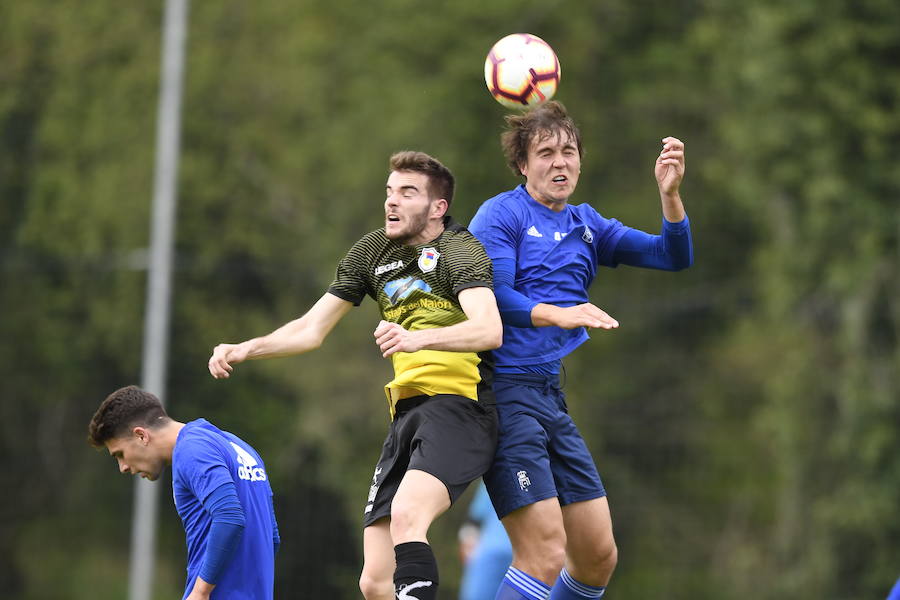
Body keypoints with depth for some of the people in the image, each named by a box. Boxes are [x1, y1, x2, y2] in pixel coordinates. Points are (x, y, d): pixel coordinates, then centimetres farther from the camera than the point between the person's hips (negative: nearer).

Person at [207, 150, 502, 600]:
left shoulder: (460, 250, -6)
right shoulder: (373, 251, 15)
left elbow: (489, 329, -24)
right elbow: (311, 330, 21)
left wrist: (418, 339, -39)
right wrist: (245, 350, 5)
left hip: (458, 404, -7)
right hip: (407, 411, 7)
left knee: (406, 515, -35)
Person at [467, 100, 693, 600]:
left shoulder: (585, 224, 17)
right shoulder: (501, 215, -5)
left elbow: (673, 257, 11)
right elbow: (493, 297, -18)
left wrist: (670, 193, -6)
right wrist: (559, 314, -34)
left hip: (553, 398, 8)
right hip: (506, 393, -8)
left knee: (599, 557, 9)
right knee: (545, 555, -18)